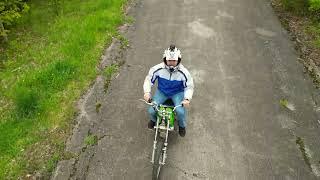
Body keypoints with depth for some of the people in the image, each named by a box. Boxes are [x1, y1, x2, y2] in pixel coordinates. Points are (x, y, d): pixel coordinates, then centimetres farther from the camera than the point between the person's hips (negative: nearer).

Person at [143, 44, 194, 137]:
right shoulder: (158, 69, -21)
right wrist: (147, 92, -21)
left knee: (180, 111, -25)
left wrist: (187, 99, -26)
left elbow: (189, 86, -10)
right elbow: (148, 79, -6)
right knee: (151, 110, -16)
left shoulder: (183, 72, -22)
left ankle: (182, 126, 13)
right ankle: (153, 119, 26)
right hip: (161, 92, 1)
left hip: (177, 93, -1)